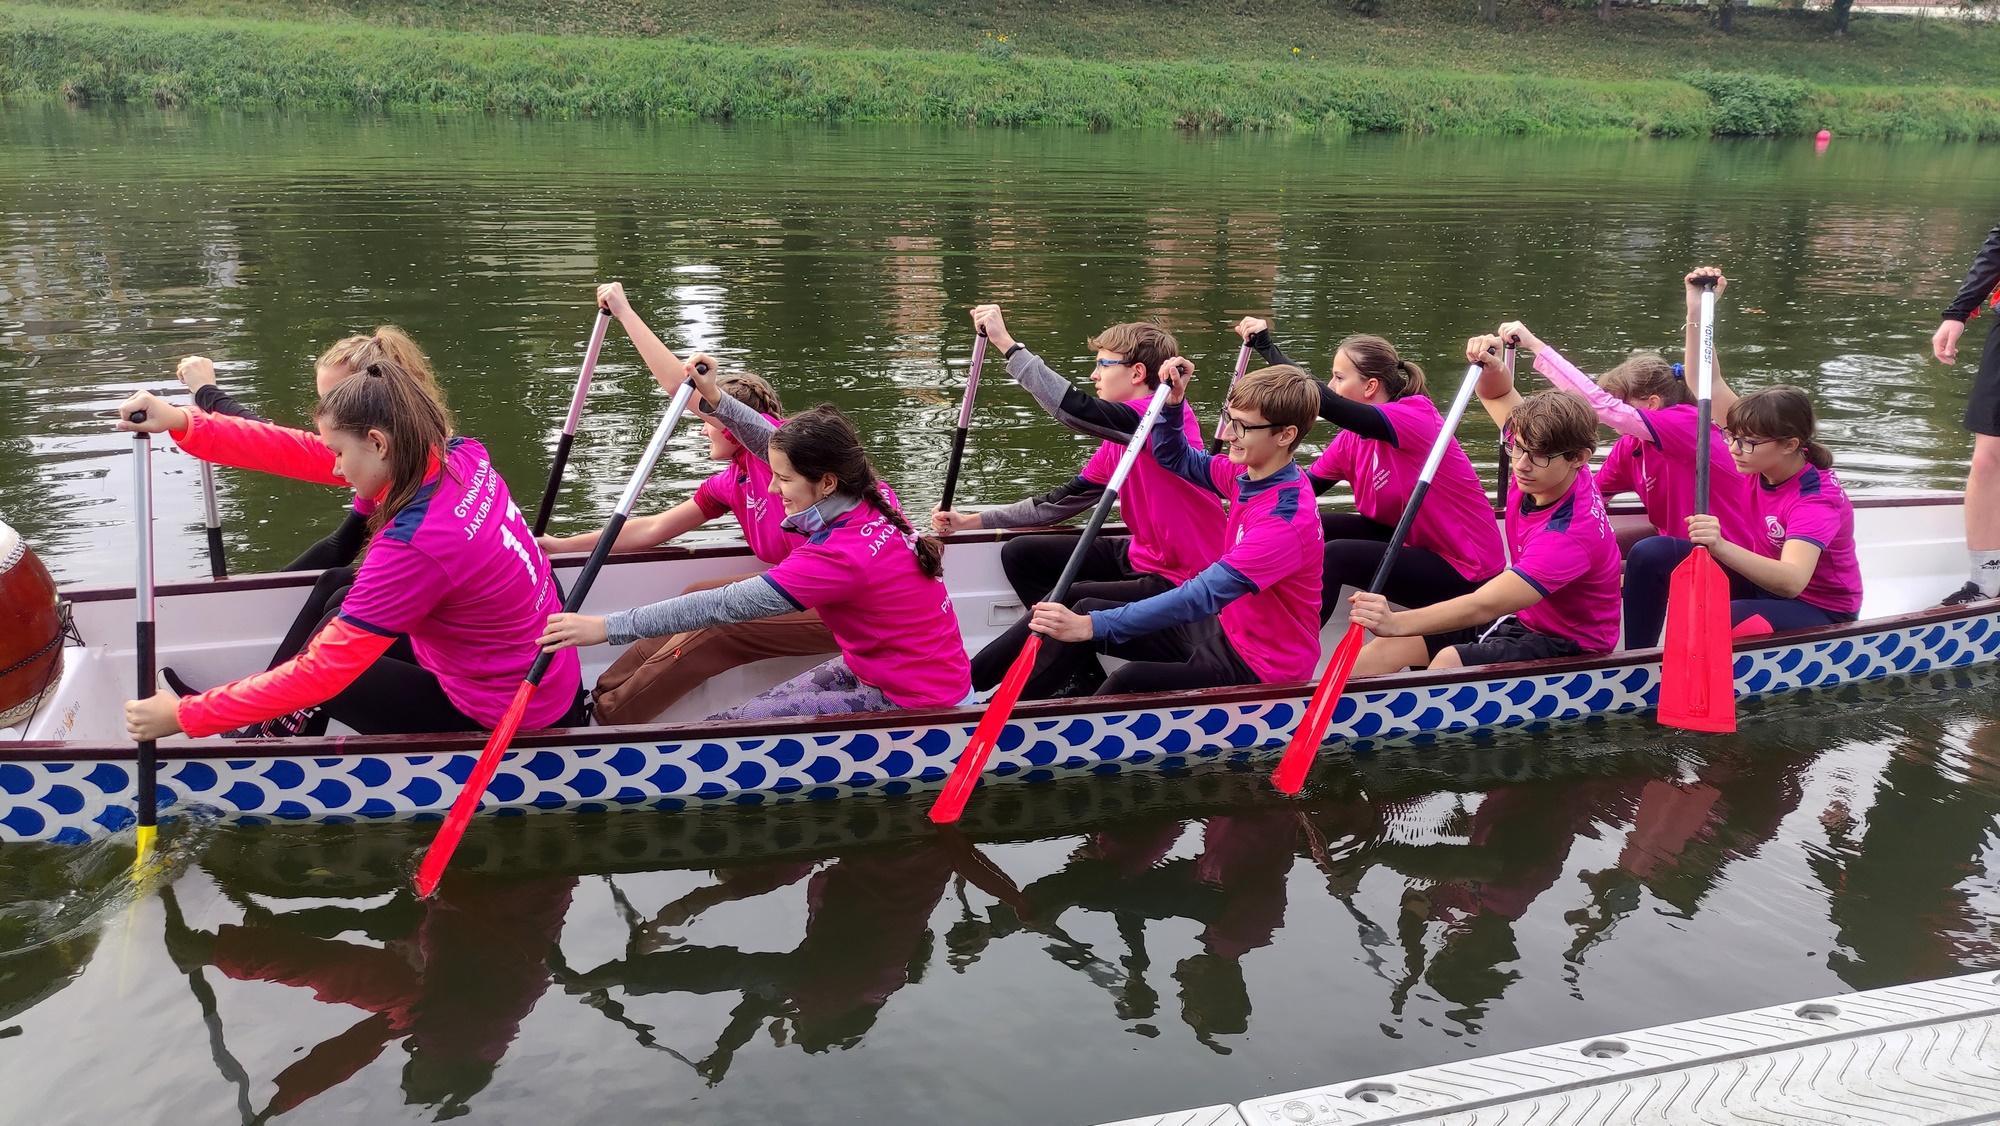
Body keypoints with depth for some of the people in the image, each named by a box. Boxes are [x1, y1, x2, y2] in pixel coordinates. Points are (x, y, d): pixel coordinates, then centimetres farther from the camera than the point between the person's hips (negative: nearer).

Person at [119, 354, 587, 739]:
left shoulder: (414, 546, -30)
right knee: (343, 612, 20)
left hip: (509, 722, -8)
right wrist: (182, 423, -7)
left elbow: (319, 672, -24)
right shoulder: (458, 455, -8)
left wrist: (186, 716, -15)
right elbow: (304, 453, -3)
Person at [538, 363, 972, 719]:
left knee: (739, 723, -12)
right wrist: (717, 399, 7)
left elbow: (724, 606, -30)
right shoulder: (871, 498, -4)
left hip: (914, 705, -10)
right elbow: (775, 444, 14)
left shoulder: (840, 555, -29)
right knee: (763, 707, 11)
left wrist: (606, 627, -28)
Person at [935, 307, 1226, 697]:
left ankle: (965, 684, -6)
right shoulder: (1116, 442, 9)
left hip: (1181, 582, -10)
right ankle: (1086, 679, 0)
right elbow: (1061, 502, 9)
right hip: (1141, 558, 10)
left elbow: (1076, 409, -36)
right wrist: (972, 521, 4)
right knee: (1020, 554, 11)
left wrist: (1007, 343, -35)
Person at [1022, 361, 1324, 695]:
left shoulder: (1286, 519, -28)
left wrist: (1092, 625, -36)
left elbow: (1201, 596, -34)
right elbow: (1174, 459, 16)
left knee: (1130, 681, -31)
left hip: (1262, 668, -9)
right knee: (1089, 609, 6)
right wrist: (1173, 403, -6)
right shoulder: (1250, 474, -1)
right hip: (1227, 627, 9)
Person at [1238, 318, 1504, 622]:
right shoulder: (1352, 437, 1)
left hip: (1463, 570, -8)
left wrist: (1266, 345, -35)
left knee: (1333, 556, -24)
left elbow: (1325, 402, -37)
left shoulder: (1416, 417, -24)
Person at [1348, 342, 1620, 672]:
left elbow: (1484, 606, -42)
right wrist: (1491, 366, -15)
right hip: (1521, 614, 9)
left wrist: (1396, 623, -55)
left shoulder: (1570, 533, -33)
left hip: (1566, 643, -9)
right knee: (1390, 646, -6)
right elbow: (1496, 396, 9)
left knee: (1449, 661, -33)